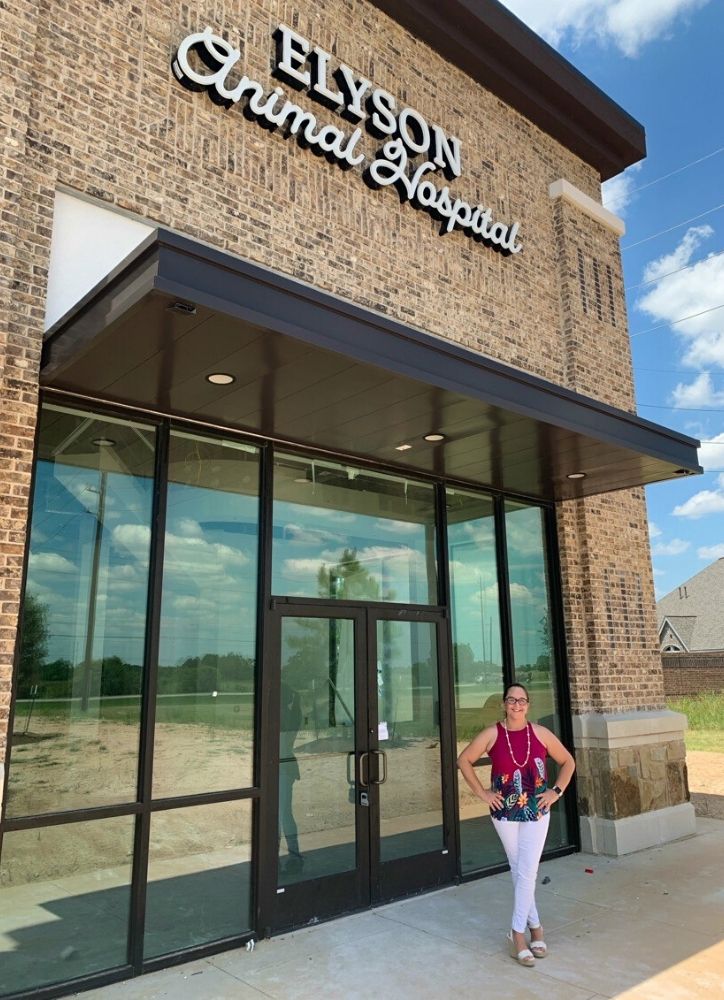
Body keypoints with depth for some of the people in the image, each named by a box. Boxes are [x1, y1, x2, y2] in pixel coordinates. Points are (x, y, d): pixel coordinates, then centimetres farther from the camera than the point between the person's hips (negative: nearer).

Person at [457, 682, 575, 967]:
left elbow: (568, 762, 7)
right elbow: (464, 760, 0)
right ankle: (535, 927, 27)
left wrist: (556, 792, -1)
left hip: (536, 812, 0)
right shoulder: (492, 735, -9)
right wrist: (481, 793, -3)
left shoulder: (540, 733, -6)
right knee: (518, 871, 10)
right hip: (504, 812, 0)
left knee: (527, 873, -3)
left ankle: (518, 934, 11)